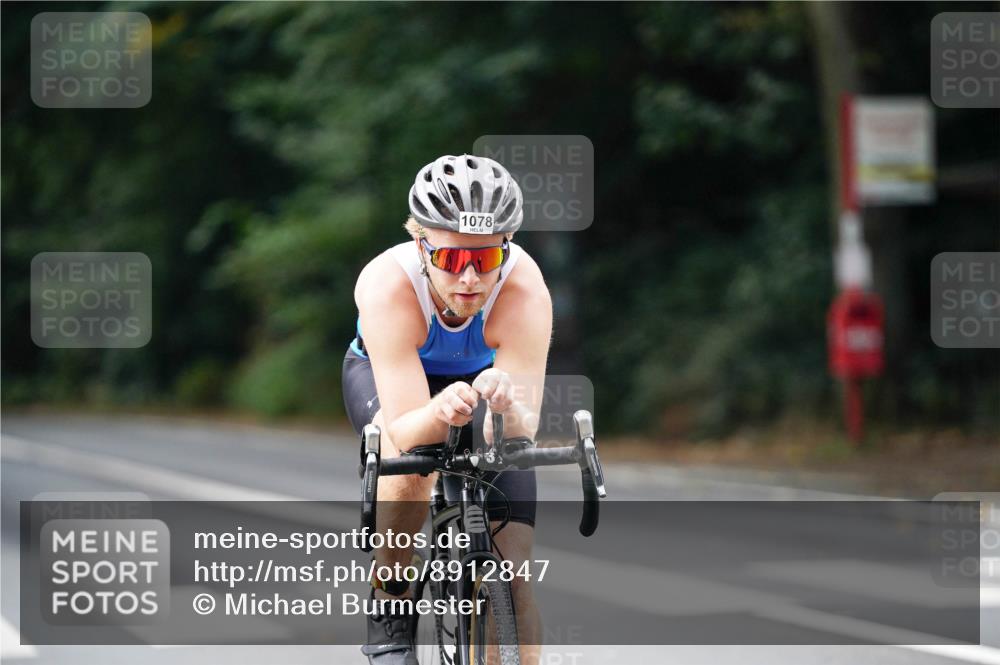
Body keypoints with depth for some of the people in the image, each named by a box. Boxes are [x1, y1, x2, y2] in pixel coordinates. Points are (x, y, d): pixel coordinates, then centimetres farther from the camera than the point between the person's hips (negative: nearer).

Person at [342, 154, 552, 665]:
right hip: (384, 376, -1)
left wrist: (508, 409, -62)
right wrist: (439, 412, -65)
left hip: (485, 376, 1)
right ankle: (389, 603, -13)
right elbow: (403, 432, -43)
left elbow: (520, 433, -40)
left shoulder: (525, 291, -37)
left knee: (513, 572, -11)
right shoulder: (387, 284, -39)